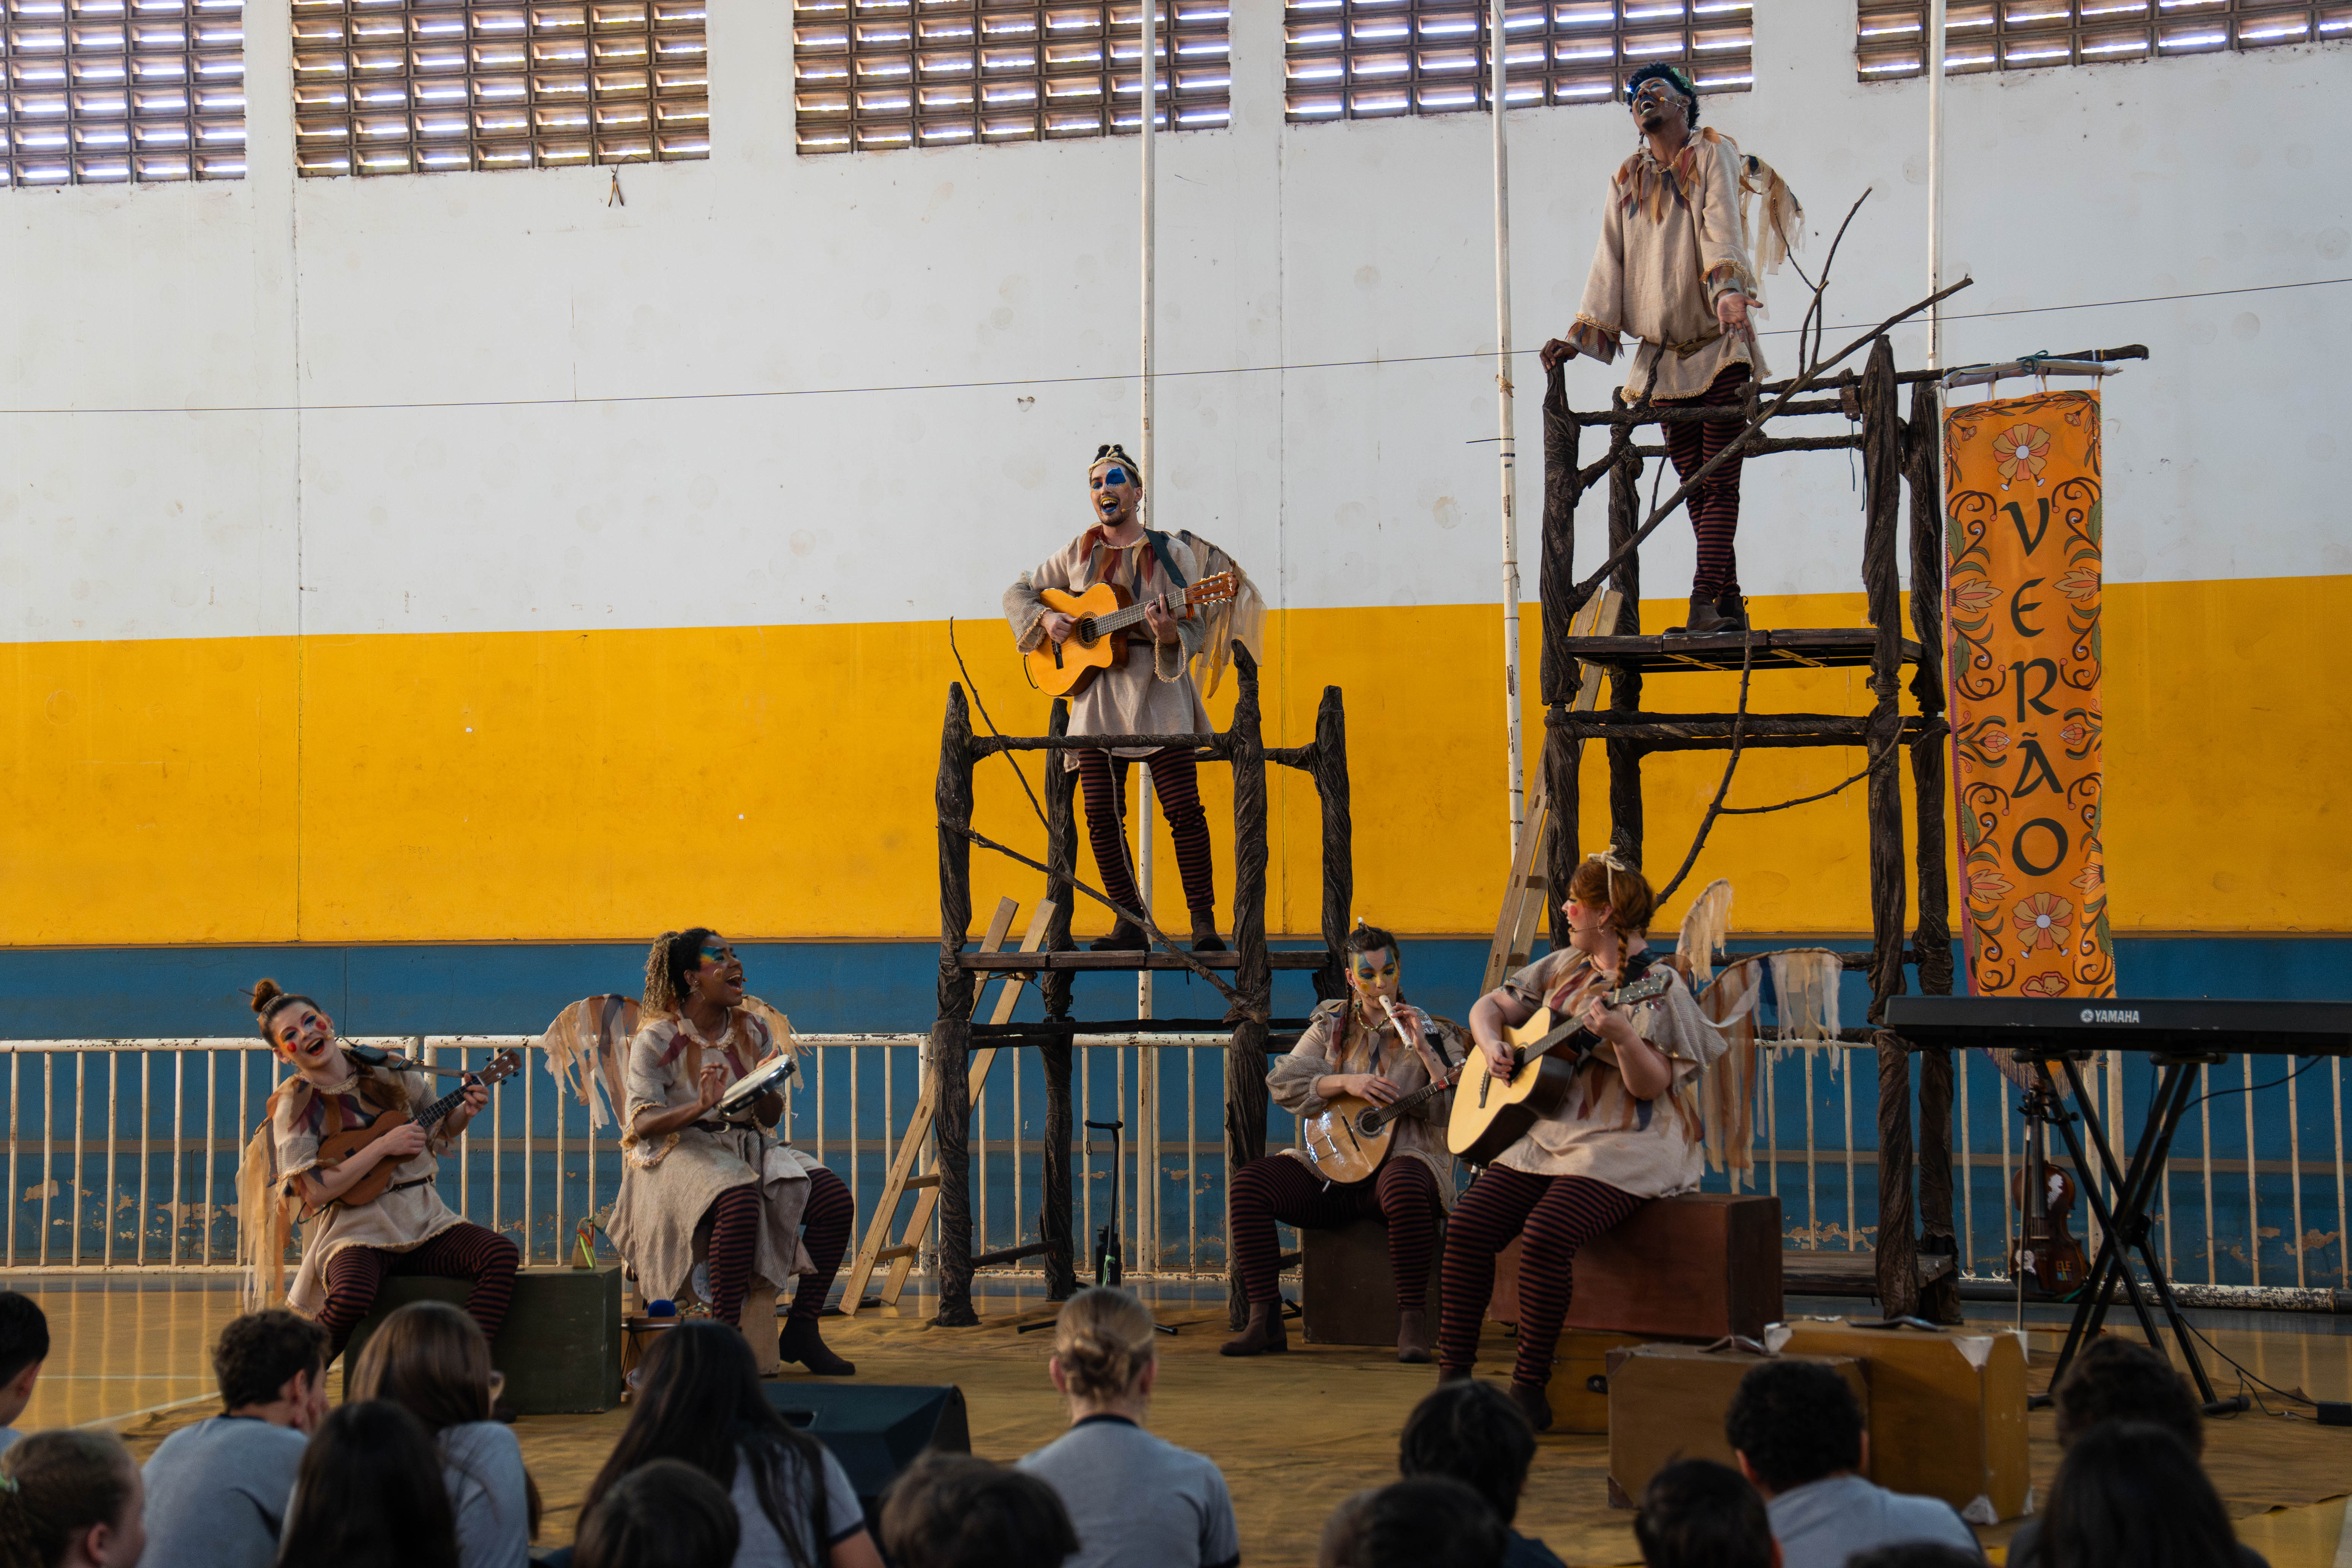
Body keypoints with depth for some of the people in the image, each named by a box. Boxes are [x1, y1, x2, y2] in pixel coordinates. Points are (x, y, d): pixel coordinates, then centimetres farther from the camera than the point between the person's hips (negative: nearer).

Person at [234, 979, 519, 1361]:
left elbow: (442, 1129, 23)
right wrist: (384, 1146, -16)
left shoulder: (387, 1073, 9)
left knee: (501, 1255, -23)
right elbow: (315, 1190, -14)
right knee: (352, 1295, -36)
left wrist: (466, 1112, 0)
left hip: (424, 1219, 4)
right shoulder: (296, 1104, -2)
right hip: (358, 1231, -4)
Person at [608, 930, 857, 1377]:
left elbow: (771, 1119, 11)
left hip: (749, 1147, 6)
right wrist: (700, 1107, -29)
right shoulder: (658, 1039, -5)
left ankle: (801, 1330, -8)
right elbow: (642, 1123, -13)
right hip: (680, 1152, -6)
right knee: (740, 1200, -39)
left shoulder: (753, 1030, 11)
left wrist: (766, 1092, -12)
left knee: (835, 1199, -17)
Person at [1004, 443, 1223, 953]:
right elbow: (1018, 594, 20)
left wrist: (1170, 634, -24)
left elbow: (1197, 629, -1)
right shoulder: (1080, 552, 13)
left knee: (1184, 810, -13)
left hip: (1158, 696, -3)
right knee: (1102, 816, -1)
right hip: (1096, 699, 4)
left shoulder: (1172, 553, 3)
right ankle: (1131, 923, 7)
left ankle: (1203, 921, -9)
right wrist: (1044, 619, -1)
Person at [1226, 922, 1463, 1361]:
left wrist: (1424, 1050, -13)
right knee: (1250, 1182, -21)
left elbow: (1457, 1110, -4)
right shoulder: (1330, 1028, 16)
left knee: (1404, 1189, -41)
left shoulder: (1434, 1033, 8)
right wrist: (1347, 1083, -12)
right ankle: (1265, 1320, -19)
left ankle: (1412, 1320, -29)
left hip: (1402, 1160, -3)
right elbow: (1282, 1082, 0)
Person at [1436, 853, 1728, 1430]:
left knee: (1544, 1236, -30)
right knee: (1467, 1225, -12)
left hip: (1627, 1144, -8)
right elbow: (1490, 1006, 22)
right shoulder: (1564, 968, 14)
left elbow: (1650, 1087, -17)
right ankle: (1453, 1378, -6)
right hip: (1548, 1134, 8)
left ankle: (1529, 1393, -19)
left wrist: (1621, 1036, -34)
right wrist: (1492, 1043, 1)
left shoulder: (1658, 987, -10)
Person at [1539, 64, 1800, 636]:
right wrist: (1579, 335, -1)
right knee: (1696, 486, 3)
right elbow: (1609, 262, 11)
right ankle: (1730, 606, 6)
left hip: (1720, 348, -5)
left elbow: (1722, 229, -15)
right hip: (1664, 355, 5)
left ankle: (1705, 602, -21)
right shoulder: (1628, 180, 14)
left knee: (1719, 481, -12)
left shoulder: (1713, 156, 1)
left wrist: (1730, 295, -32)